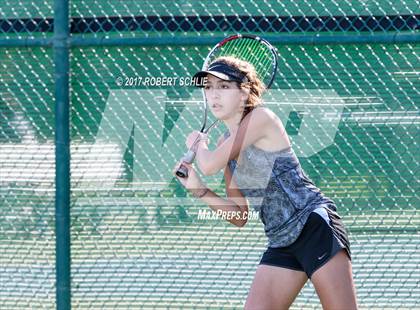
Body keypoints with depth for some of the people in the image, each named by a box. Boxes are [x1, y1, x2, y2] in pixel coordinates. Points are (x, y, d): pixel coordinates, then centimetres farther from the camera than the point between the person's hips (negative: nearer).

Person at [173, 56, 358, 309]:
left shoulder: (261, 118, -8)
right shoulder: (228, 145, 14)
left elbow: (209, 165, -15)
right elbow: (239, 216, 16)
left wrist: (200, 144, 7)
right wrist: (198, 189, 4)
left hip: (315, 226, -8)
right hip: (281, 243, 8)